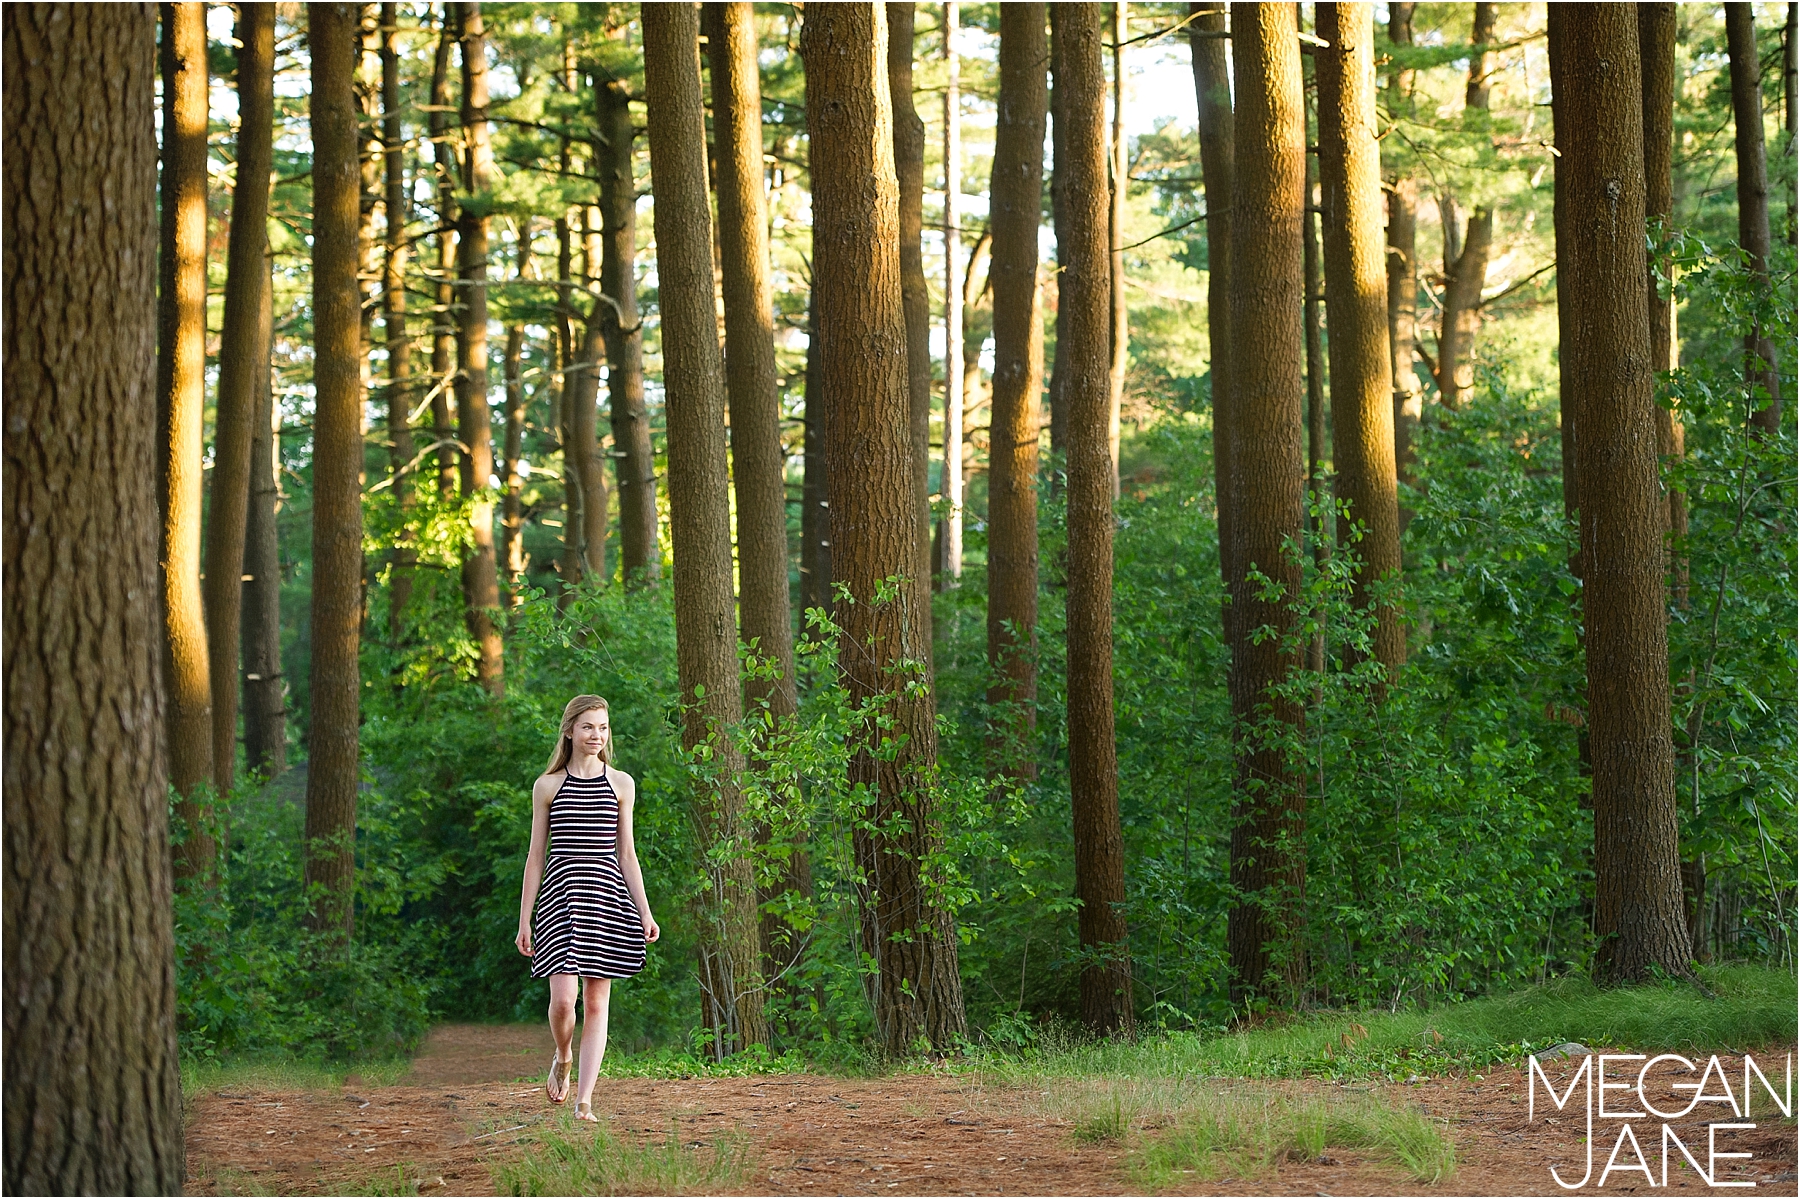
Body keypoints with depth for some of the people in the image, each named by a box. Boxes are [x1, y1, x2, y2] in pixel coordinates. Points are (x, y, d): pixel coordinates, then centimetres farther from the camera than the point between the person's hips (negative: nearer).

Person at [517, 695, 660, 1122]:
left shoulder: (621, 784, 9)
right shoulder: (548, 786, 6)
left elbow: (626, 853, 12)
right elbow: (536, 855, 7)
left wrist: (645, 911, 4)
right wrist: (524, 919, 4)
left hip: (607, 897, 2)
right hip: (560, 894, -2)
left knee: (597, 1002, 0)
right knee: (563, 999, -12)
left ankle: (584, 1100, 3)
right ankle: (562, 1059, 20)